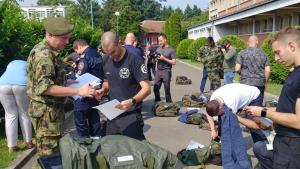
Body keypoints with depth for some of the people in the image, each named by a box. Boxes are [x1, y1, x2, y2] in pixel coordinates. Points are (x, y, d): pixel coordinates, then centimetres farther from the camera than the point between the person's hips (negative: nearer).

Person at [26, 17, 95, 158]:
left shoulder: (48, 52, 13)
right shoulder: (43, 54, -19)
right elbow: (46, 87, -28)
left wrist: (65, 83, 13)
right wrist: (78, 91, -28)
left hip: (52, 110, 10)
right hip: (46, 112, -10)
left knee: (53, 150, 20)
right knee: (50, 154, 0)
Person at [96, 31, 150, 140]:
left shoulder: (134, 60, -16)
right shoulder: (106, 61, 3)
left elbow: (146, 89, -19)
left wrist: (132, 101, -36)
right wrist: (103, 90, -3)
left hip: (131, 115, -6)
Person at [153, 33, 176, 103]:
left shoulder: (171, 50, -3)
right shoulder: (158, 49, 12)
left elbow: (174, 62, -8)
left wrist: (164, 58, -15)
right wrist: (154, 58, -7)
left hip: (166, 71, -5)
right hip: (158, 71, 5)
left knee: (167, 89, -1)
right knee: (156, 88, 4)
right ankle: (157, 103, 19)